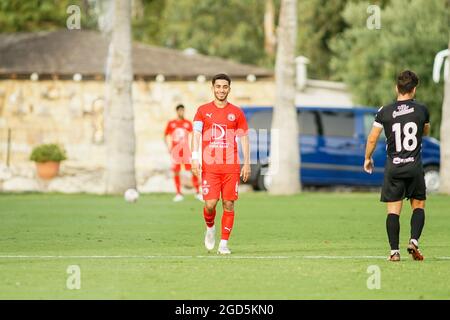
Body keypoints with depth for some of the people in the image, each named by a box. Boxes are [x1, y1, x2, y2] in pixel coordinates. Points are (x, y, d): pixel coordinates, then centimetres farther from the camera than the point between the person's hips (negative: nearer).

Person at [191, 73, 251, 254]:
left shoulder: (236, 112, 8)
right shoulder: (203, 111, 7)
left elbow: (244, 138, 9)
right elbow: (196, 134, 1)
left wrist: (247, 163, 2)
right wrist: (195, 158, -11)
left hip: (231, 167, 1)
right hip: (209, 166, -1)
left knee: (228, 204, -3)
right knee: (210, 203, -9)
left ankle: (224, 244, 3)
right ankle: (210, 228, 22)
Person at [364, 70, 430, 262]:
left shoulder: (384, 112, -3)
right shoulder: (421, 110, -1)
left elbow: (372, 139, 1)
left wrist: (368, 158, 16)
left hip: (393, 167, 0)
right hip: (414, 166, 0)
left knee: (393, 210, 1)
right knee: (418, 206, 14)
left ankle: (394, 251, -5)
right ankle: (414, 241, -6)